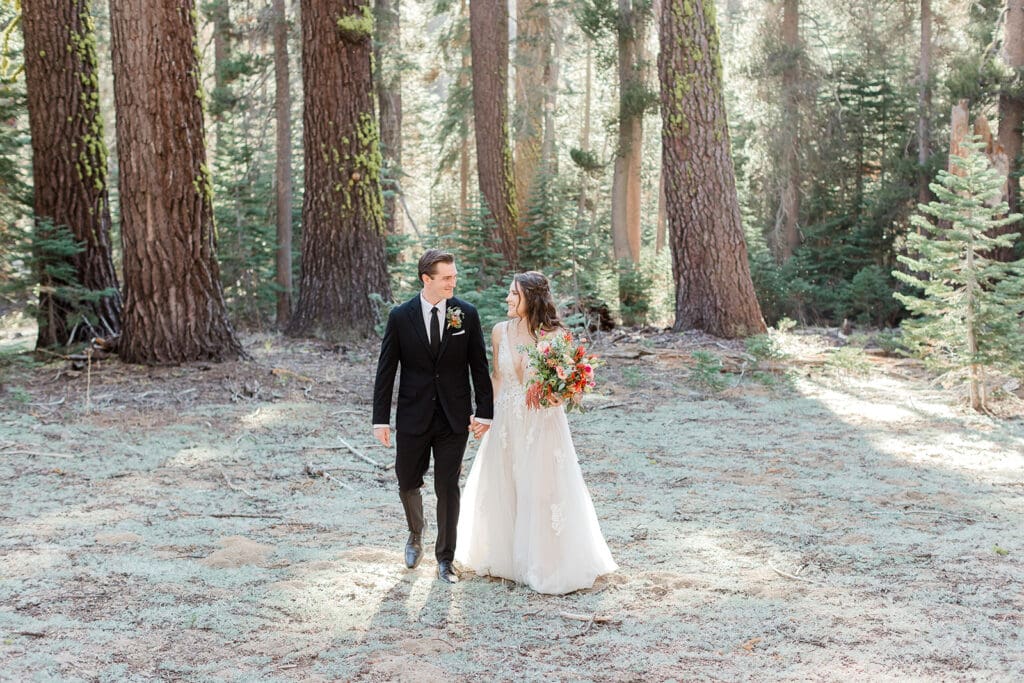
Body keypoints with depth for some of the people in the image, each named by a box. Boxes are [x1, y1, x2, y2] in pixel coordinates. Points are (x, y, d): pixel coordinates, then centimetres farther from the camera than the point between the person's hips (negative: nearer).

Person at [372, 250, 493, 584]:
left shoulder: (467, 314, -3)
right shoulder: (400, 316, -5)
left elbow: (479, 366, 2)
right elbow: (386, 370, -2)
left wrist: (484, 412, -2)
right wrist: (381, 419, -5)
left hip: (454, 418, 0)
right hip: (413, 417, 0)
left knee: (448, 488, 3)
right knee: (408, 483, 12)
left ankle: (445, 559, 16)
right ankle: (416, 534, 42)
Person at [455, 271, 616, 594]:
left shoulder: (555, 336, -11)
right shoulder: (500, 331, 0)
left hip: (543, 424, -4)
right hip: (507, 420, 4)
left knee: (542, 491, 0)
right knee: (502, 491, 13)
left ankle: (547, 564, 15)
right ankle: (507, 555, 32)